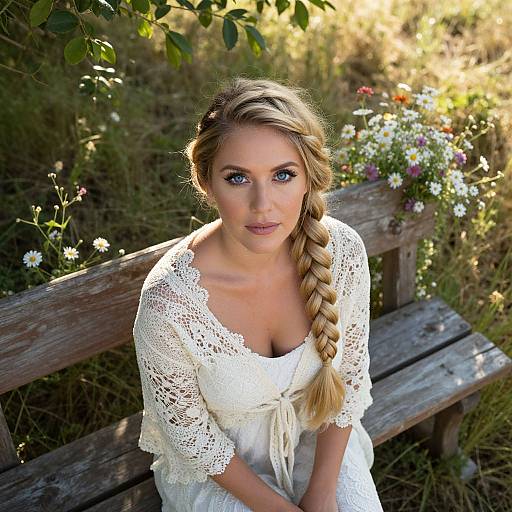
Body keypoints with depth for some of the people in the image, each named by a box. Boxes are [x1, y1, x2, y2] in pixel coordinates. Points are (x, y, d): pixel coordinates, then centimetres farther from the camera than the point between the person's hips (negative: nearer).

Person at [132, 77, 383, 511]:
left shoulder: (343, 250, -23)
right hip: (219, 466, -2)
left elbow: (350, 374, -7)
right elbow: (190, 432, -16)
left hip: (317, 430, 3)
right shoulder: (168, 303, -33)